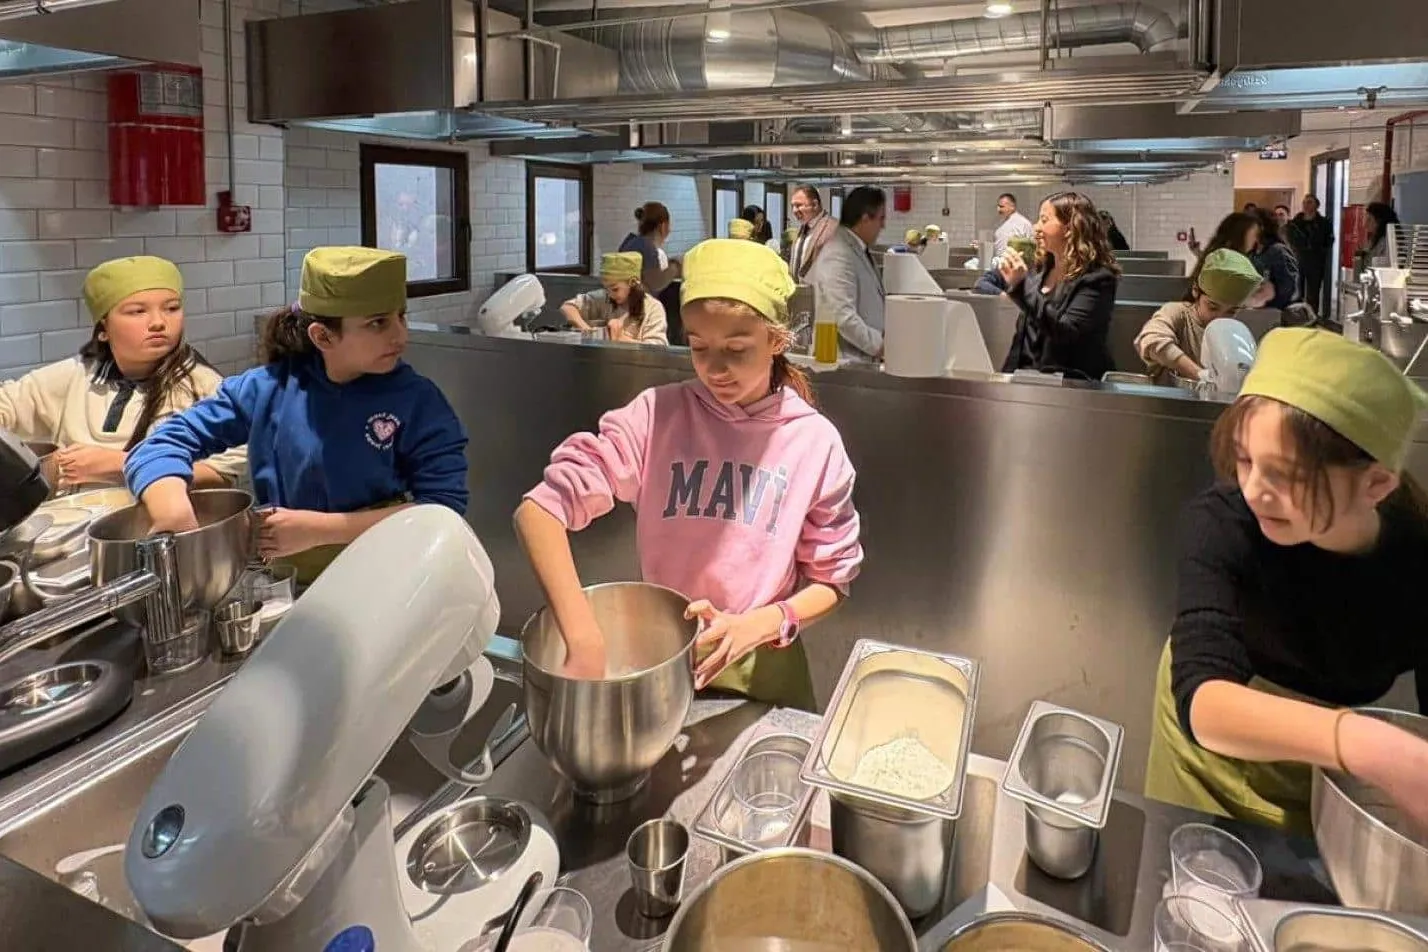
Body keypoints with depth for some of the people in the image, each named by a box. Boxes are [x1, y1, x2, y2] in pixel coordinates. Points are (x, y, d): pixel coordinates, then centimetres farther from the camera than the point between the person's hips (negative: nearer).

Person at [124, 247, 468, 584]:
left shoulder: (417, 401, -6)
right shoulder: (268, 388, 1)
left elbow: (445, 507, -13)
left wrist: (323, 529, -16)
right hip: (288, 585, 2)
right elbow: (166, 443, 5)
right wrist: (175, 523, -15)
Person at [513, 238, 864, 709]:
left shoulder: (815, 441, -11)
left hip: (761, 671, 0)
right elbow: (540, 509, -21)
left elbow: (831, 578, -2)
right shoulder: (657, 415, -13)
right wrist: (584, 638, -33)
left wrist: (759, 625, -20)